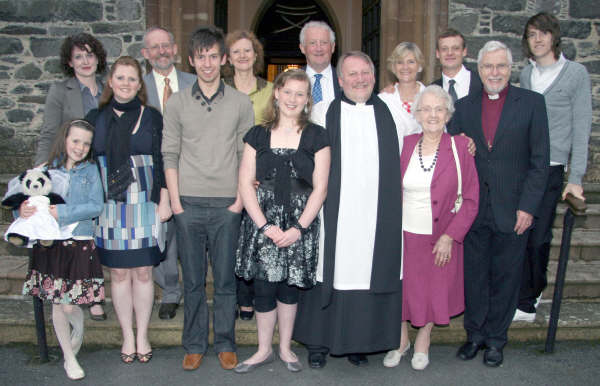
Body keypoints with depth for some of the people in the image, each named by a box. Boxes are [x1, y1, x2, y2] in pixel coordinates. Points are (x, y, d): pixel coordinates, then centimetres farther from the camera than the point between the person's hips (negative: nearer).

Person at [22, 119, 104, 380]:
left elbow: (96, 206, -9)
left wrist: (63, 213, -16)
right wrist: (23, 208, -11)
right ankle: (69, 358, 26)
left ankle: (78, 331, 31)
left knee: (70, 305, -5)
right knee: (57, 304, 8)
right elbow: (28, 195, 10)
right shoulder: (48, 169, 6)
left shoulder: (91, 170, 1)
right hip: (50, 243, 2)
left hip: (79, 243, -2)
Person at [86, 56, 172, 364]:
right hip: (109, 206, 1)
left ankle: (142, 336, 18)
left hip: (144, 204, -1)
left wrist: (164, 200, 0)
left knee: (143, 272, 4)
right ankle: (127, 336, 20)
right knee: (119, 272, 6)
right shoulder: (95, 118, 7)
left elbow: (162, 162, 4)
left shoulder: (152, 117, 4)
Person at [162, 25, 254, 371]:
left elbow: (247, 155, 4)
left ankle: (225, 344, 20)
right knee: (193, 280, 8)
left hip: (227, 204, -1)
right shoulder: (177, 103, 7)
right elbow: (170, 155, 5)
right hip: (188, 203, 1)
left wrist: (241, 199, -3)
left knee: (226, 280, 5)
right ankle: (195, 345, 21)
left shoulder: (241, 103, 5)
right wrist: (175, 201, -2)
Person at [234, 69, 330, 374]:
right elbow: (245, 183, 1)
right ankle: (264, 350, 22)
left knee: (289, 286, 8)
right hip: (262, 222, 1)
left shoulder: (316, 136, 2)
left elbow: (320, 188, -2)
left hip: (300, 225, 0)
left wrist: (299, 228, -11)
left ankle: (285, 348, 27)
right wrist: (265, 225, -9)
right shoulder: (258, 135, 5)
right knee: (264, 288, 3)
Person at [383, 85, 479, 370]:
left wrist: (449, 236, -12)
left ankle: (423, 341, 37)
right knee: (402, 288, 12)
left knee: (434, 290, 12)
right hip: (404, 236, 2)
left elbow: (470, 199, -7)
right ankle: (401, 339, 36)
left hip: (440, 239, -1)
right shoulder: (405, 145, -1)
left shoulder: (460, 147, -7)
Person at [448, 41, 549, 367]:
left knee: (505, 276, 9)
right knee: (473, 275, 11)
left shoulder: (531, 103, 0)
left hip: (512, 211, -2)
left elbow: (540, 160, -3)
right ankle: (475, 334, 29)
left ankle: (496, 339, 26)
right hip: (472, 209, 2)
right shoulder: (463, 106, 7)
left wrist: (527, 206, -9)